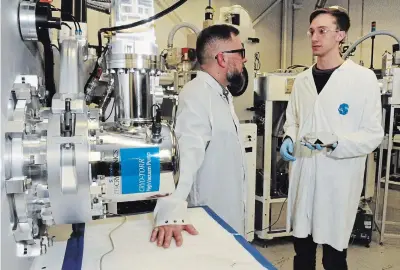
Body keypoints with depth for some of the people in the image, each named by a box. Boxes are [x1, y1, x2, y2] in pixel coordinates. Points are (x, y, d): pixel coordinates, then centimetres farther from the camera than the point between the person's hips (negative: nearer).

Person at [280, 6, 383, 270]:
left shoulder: (363, 78, -6)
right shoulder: (302, 80, 9)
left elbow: (374, 134, -8)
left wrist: (335, 142, -24)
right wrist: (289, 139, -2)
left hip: (338, 180, -4)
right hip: (302, 176, 5)